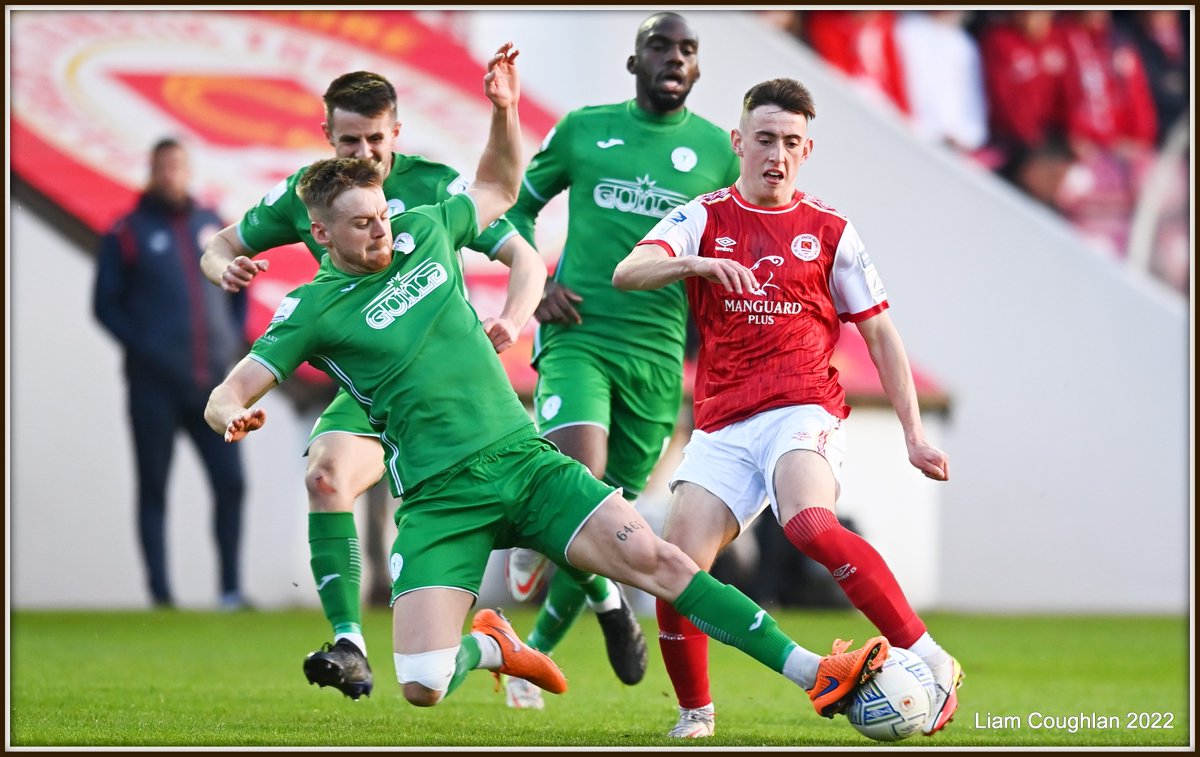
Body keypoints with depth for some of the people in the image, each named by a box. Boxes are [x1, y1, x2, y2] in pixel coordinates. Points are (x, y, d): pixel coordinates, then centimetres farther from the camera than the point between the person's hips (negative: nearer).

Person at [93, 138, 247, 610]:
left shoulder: (213, 226, 12)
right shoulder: (128, 234, 1)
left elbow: (239, 289, 23)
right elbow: (105, 304, 1)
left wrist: (232, 341, 8)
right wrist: (143, 348, -10)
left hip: (213, 381, 3)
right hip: (155, 384, -3)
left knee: (230, 482, -3)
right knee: (153, 490, 1)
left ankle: (231, 589, 4)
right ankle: (160, 592, 3)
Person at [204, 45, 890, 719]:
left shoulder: (424, 231, 10)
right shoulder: (313, 310, -4)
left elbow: (500, 190, 29)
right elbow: (226, 397, -5)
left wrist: (505, 108, 12)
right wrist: (233, 415, -29)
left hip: (524, 458, 3)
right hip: (440, 500, -3)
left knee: (651, 558, -14)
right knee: (422, 686, -16)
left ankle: (814, 673, -15)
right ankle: (491, 647, 20)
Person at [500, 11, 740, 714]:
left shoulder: (716, 151, 7)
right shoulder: (583, 129, 7)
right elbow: (518, 206, 18)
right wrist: (537, 283, 2)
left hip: (658, 353, 1)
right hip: (577, 337, -1)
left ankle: (535, 655, 21)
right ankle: (609, 600, 2)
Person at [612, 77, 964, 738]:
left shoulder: (830, 232, 8)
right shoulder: (702, 220, 8)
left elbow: (880, 334, 13)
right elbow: (627, 273, -10)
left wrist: (914, 434, 6)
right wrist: (696, 264, -30)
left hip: (804, 413, -2)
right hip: (721, 428, 2)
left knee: (810, 524, -33)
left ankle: (930, 661, -30)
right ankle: (695, 716, 8)